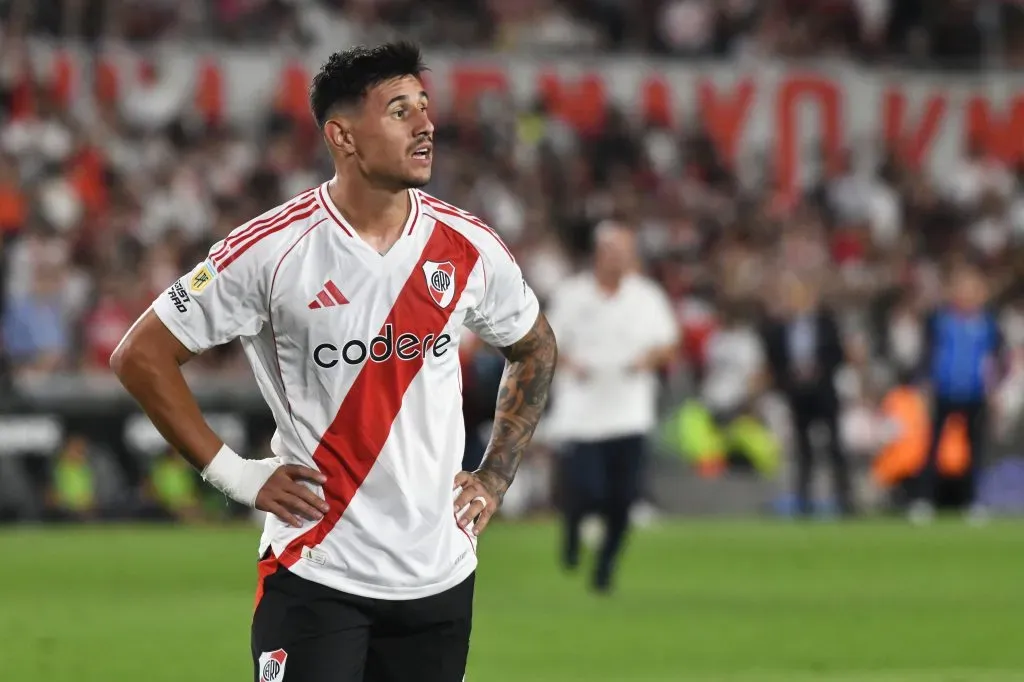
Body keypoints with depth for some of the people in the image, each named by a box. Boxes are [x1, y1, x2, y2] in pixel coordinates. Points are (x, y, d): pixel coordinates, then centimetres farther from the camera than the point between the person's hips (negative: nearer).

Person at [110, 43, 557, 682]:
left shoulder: (470, 248, 2)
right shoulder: (272, 250, -10)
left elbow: (535, 350, 21)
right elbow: (142, 356, -3)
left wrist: (495, 479, 13)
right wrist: (232, 473, -5)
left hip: (441, 575, 4)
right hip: (315, 574, -4)